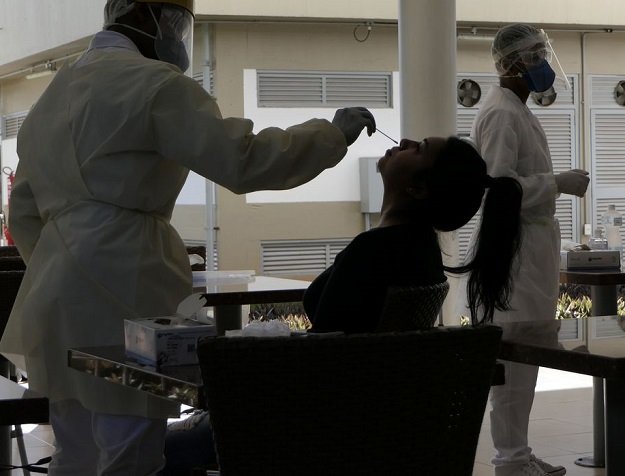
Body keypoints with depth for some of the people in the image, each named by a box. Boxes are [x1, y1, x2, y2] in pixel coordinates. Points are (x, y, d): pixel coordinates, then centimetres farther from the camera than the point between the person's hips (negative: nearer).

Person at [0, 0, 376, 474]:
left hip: (61, 300, 9)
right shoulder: (154, 83, -7)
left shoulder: (53, 93, 20)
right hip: (119, 295, -9)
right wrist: (333, 133, -4)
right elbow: (242, 160, -15)